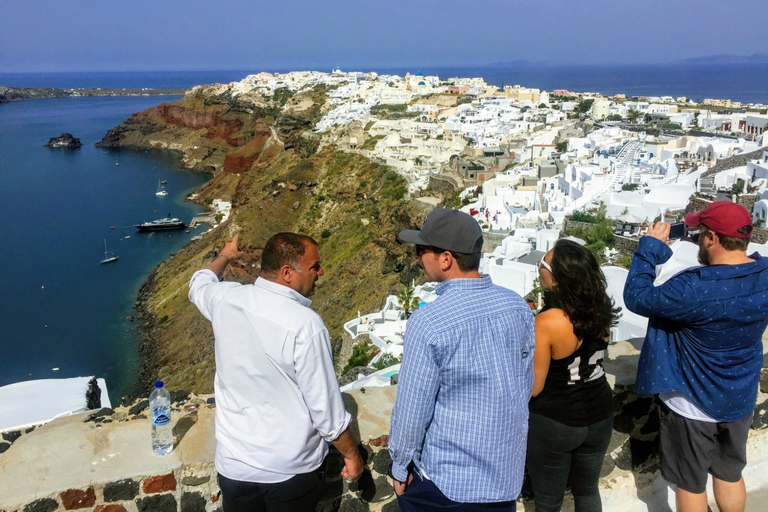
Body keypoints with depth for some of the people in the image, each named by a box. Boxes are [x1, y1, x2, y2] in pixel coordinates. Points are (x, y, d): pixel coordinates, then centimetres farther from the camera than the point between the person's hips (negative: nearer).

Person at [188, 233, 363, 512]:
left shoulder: (226, 299, -9)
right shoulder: (305, 324, -25)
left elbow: (199, 284, 18)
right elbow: (326, 408, -19)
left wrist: (225, 256, 37)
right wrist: (352, 455, -3)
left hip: (234, 464, 4)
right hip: (294, 469, -4)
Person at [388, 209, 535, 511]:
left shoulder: (427, 323, -25)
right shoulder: (517, 306, -8)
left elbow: (412, 409, -18)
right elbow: (526, 385, 4)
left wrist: (400, 468, -1)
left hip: (445, 478, -4)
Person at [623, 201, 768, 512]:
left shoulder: (694, 289, -33)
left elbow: (636, 297, -22)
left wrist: (651, 247, -14)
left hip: (692, 406, -6)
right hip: (740, 401, 6)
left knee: (691, 485, 16)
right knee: (730, 475, 28)